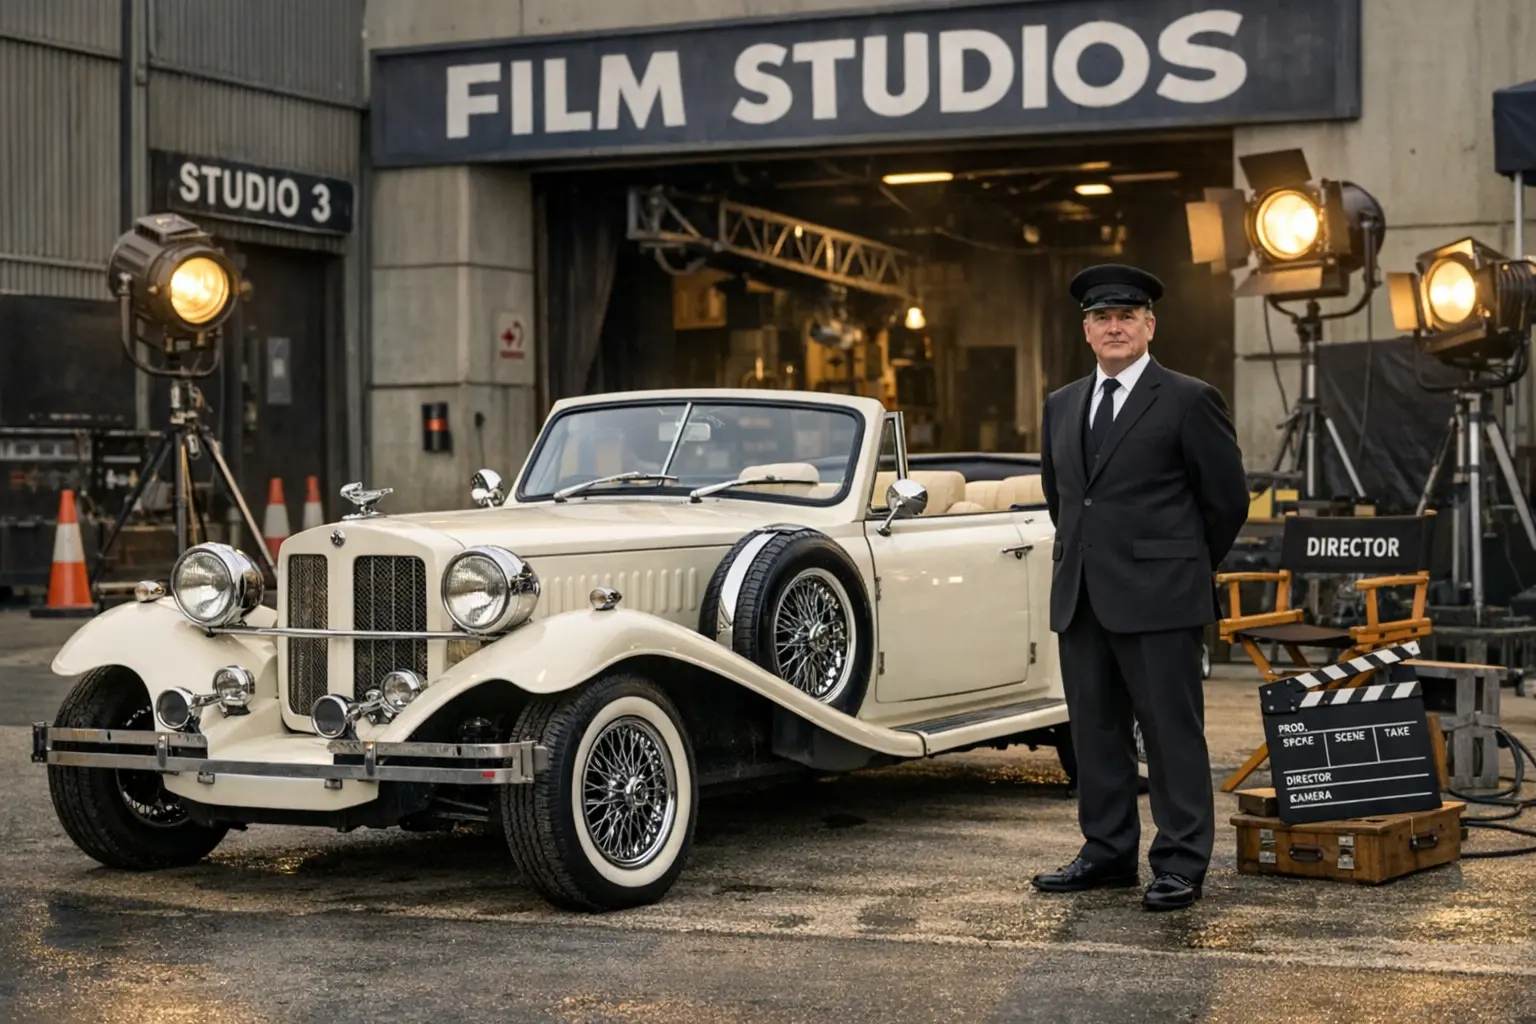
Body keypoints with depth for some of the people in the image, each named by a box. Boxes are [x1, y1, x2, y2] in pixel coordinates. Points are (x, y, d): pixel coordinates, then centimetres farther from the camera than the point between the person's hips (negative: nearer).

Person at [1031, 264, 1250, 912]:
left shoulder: (1188, 400, -3)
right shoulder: (1061, 407, 14)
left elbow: (1228, 498, 1)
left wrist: (1182, 567, 7)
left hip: (1158, 596, -6)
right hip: (1080, 597, 6)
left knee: (1173, 732, -2)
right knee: (1095, 731, 10)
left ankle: (1181, 864, 3)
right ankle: (1108, 853, 19)